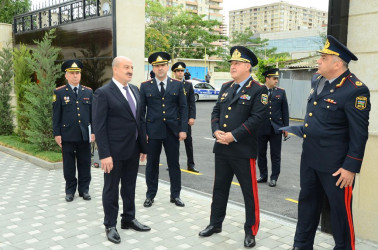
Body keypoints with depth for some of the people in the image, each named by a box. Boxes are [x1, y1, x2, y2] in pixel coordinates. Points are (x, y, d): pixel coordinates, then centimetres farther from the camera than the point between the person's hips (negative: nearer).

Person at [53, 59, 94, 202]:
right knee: (69, 165, 7)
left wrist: (93, 131, 4)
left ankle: (84, 189, 20)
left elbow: (93, 113, 9)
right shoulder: (59, 92, 1)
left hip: (84, 135, 2)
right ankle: (70, 190, 20)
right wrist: (57, 134, -4)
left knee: (85, 164, 8)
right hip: (67, 135, -2)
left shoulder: (88, 92, 8)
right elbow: (56, 115, 1)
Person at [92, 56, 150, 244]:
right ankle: (110, 225, 23)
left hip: (133, 150, 6)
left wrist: (143, 146, 10)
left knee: (130, 187, 17)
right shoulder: (103, 93, -12)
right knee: (111, 189, 9)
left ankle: (129, 219, 34)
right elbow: (99, 126, -15)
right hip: (114, 151, -6)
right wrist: (105, 154, -19)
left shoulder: (135, 90, 9)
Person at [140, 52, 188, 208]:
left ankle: (175, 195, 21)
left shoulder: (177, 85, 4)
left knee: (174, 164, 8)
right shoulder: (145, 86, 3)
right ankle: (150, 195, 22)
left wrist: (183, 129, -4)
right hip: (152, 130, 0)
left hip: (173, 130, 1)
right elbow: (141, 110, 3)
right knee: (152, 164, 8)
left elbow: (183, 108, 3)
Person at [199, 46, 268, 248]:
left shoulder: (258, 90, -8)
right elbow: (216, 112, 13)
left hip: (243, 150, -6)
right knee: (219, 188, 17)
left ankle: (250, 231, 20)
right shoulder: (225, 87, 13)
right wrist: (216, 131, -6)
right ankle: (215, 224, 33)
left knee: (249, 192, 5)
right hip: (221, 148, 6)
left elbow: (256, 118, -17)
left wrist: (233, 136, -20)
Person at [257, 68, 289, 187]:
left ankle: (274, 177, 14)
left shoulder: (281, 92, 4)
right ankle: (263, 175, 24)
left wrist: (286, 127, 2)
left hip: (276, 128, 0)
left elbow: (285, 110, 5)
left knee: (275, 155, 4)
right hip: (261, 128, 0)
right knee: (261, 153, 10)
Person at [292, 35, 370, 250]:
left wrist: (351, 167, -17)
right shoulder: (317, 80, 6)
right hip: (310, 158, 8)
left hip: (335, 164, -8)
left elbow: (359, 134, -18)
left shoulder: (356, 90, -19)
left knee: (340, 209, 8)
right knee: (308, 203, 18)